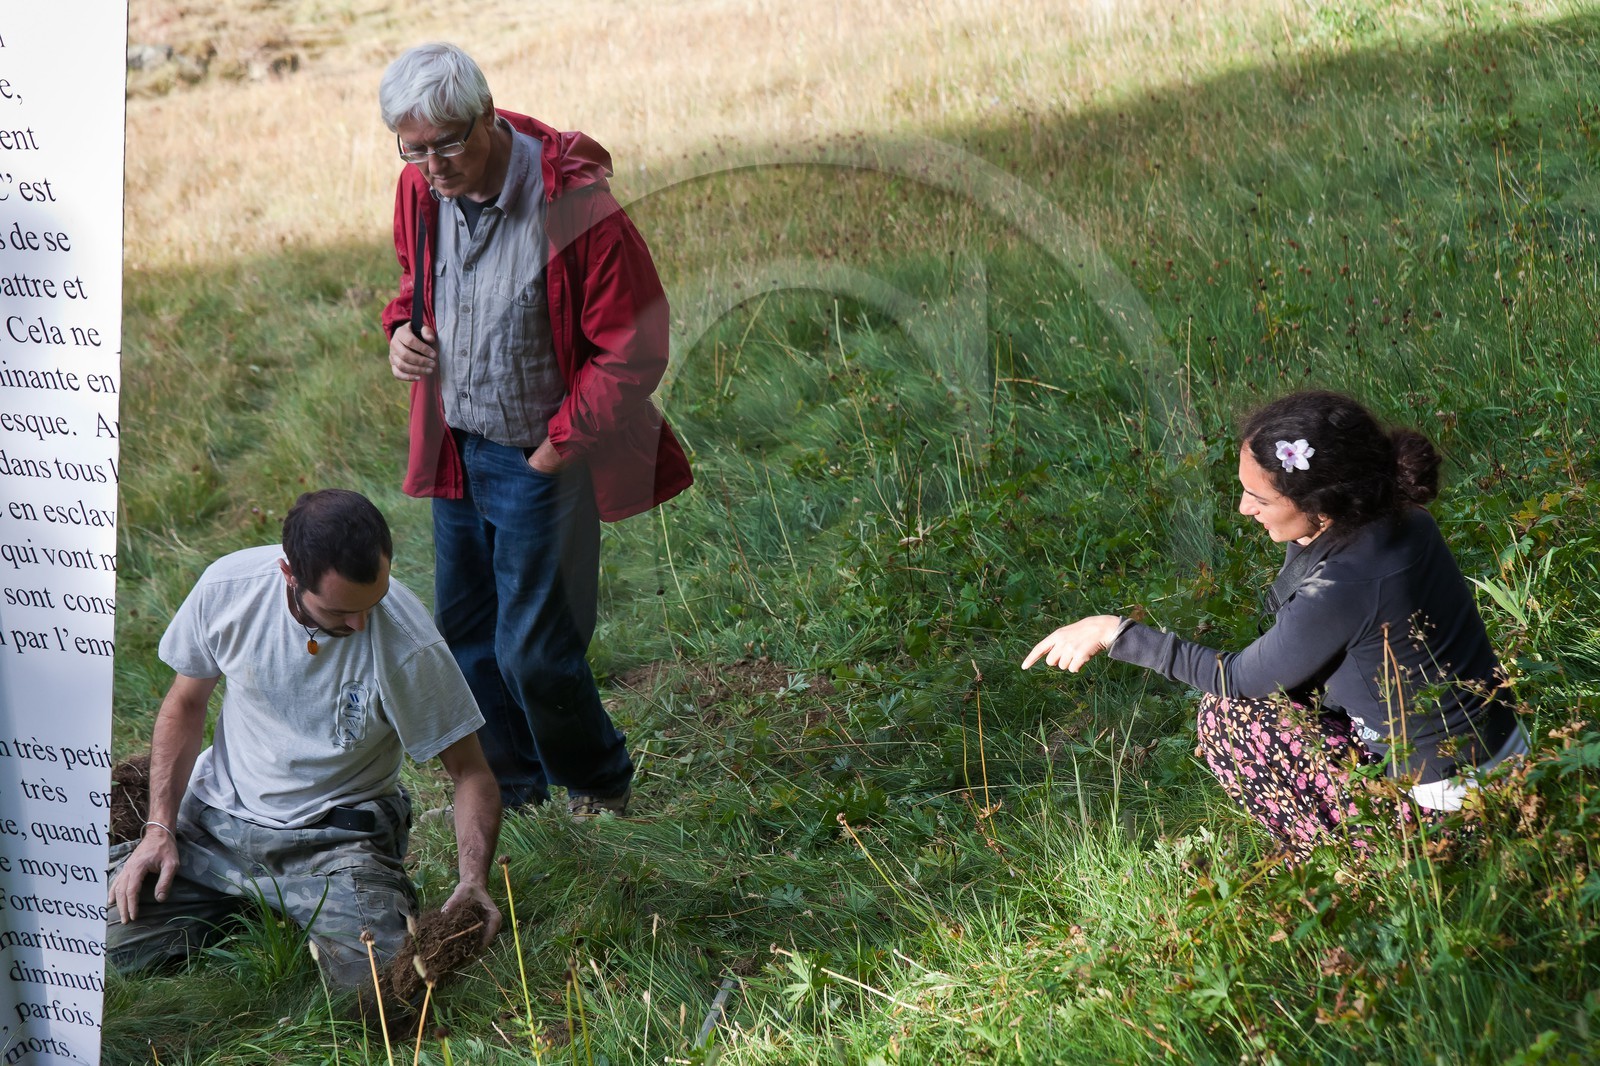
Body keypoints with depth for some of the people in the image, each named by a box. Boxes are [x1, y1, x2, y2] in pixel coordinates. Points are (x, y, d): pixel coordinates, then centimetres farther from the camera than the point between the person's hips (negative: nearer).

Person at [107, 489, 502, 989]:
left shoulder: (410, 646, -22)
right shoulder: (227, 587, -16)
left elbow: (469, 771, -12)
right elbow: (185, 704, 2)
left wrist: (474, 878, -28)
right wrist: (159, 829, -6)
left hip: (337, 832, -2)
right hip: (216, 818, 2)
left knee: (379, 972, -26)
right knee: (110, 937, -13)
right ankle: (243, 905, 17)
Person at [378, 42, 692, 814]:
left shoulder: (575, 202, -25)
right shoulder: (420, 190, -5)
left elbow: (634, 350, -18)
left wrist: (561, 446, -14)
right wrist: (403, 328, -4)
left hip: (542, 458, -6)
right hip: (454, 450, 6)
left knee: (533, 649, -2)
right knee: (465, 634, 16)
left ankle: (599, 784, 25)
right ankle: (507, 784, 37)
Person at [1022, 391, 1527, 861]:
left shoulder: (1342, 589, -30)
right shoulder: (1400, 517, -5)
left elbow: (1242, 678, -12)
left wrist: (1117, 633, -8)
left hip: (1446, 808, -9)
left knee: (1228, 717, -7)